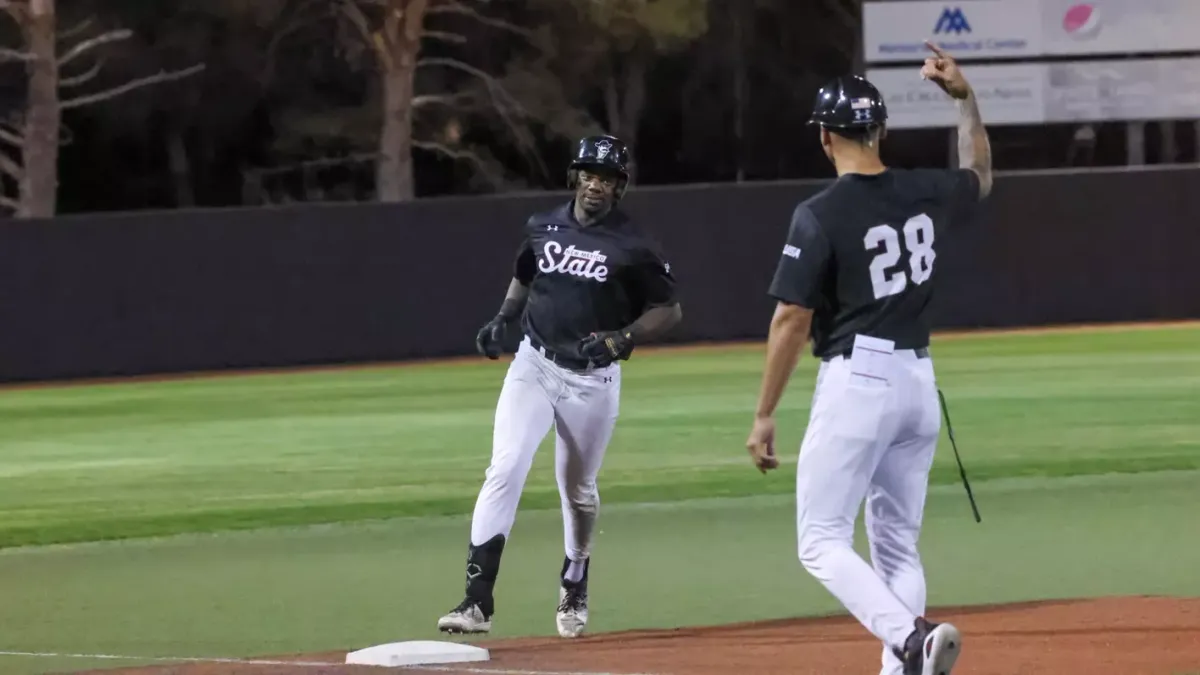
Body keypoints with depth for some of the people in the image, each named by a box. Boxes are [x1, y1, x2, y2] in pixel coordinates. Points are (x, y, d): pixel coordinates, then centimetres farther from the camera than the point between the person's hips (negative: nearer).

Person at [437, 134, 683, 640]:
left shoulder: (633, 246, -7)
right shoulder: (543, 228, 4)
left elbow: (669, 311, -3)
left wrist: (619, 340, -18)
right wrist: (502, 319, 4)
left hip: (593, 378, -2)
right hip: (533, 365, 2)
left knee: (578, 489, 11)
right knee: (505, 469, -15)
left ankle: (574, 592, 37)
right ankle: (477, 601, -20)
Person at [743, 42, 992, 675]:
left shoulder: (821, 215, -12)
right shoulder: (925, 194, 5)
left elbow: (792, 319, -13)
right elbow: (979, 176, 30)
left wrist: (764, 415, -7)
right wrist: (965, 98, 28)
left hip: (855, 383, -6)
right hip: (918, 383, 6)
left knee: (822, 542, -5)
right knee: (897, 546, 14)